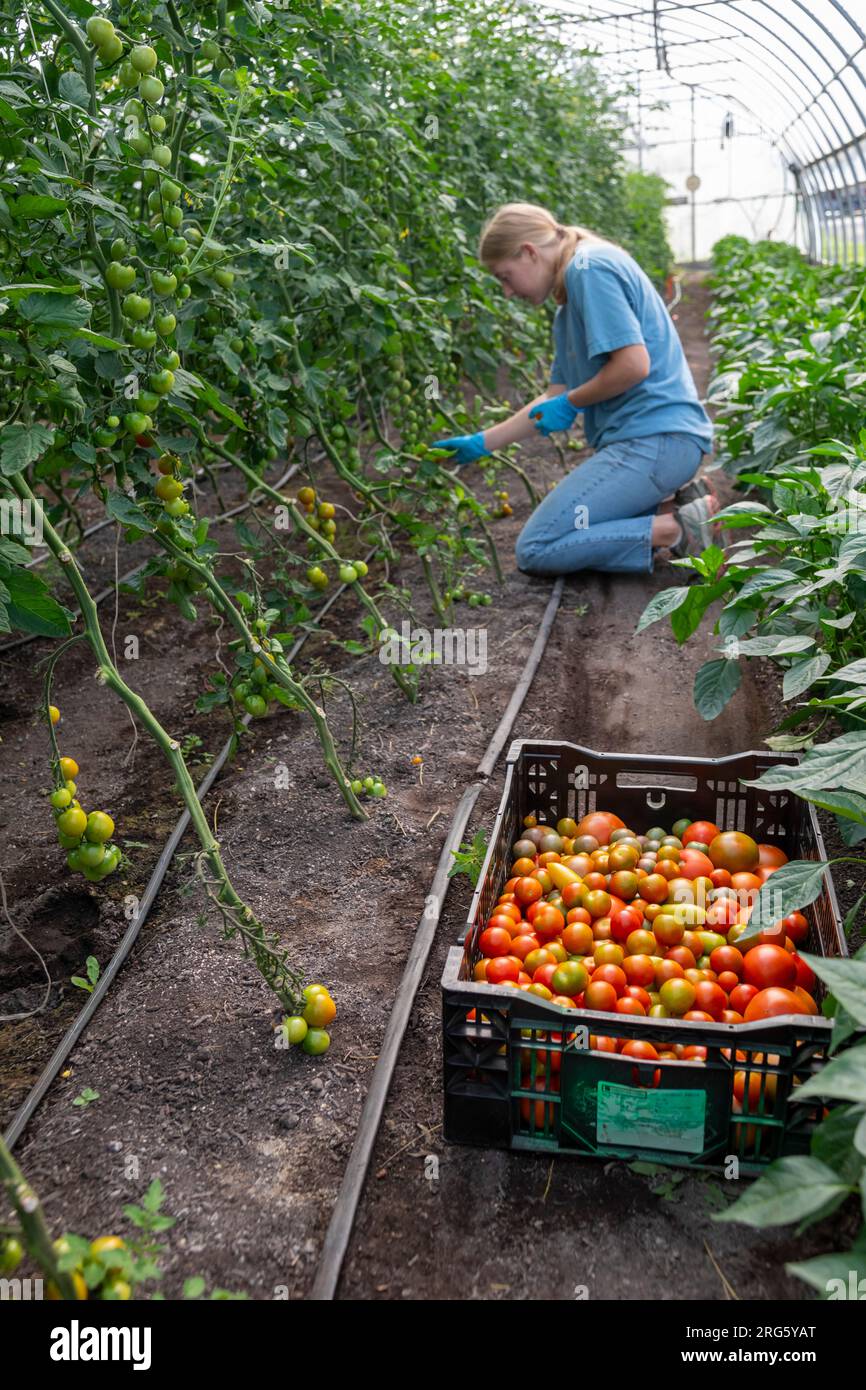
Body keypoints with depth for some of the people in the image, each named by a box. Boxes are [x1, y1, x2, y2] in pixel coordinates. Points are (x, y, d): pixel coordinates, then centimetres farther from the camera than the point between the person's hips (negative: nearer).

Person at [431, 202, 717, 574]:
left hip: (655, 436, -10)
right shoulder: (569, 306, 22)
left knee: (536, 550, -11)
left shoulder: (590, 268, -9)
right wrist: (482, 443, 21)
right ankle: (674, 504, 7)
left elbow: (633, 364, -18)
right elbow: (556, 398, 22)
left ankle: (677, 528, -12)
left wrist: (569, 404, -5)